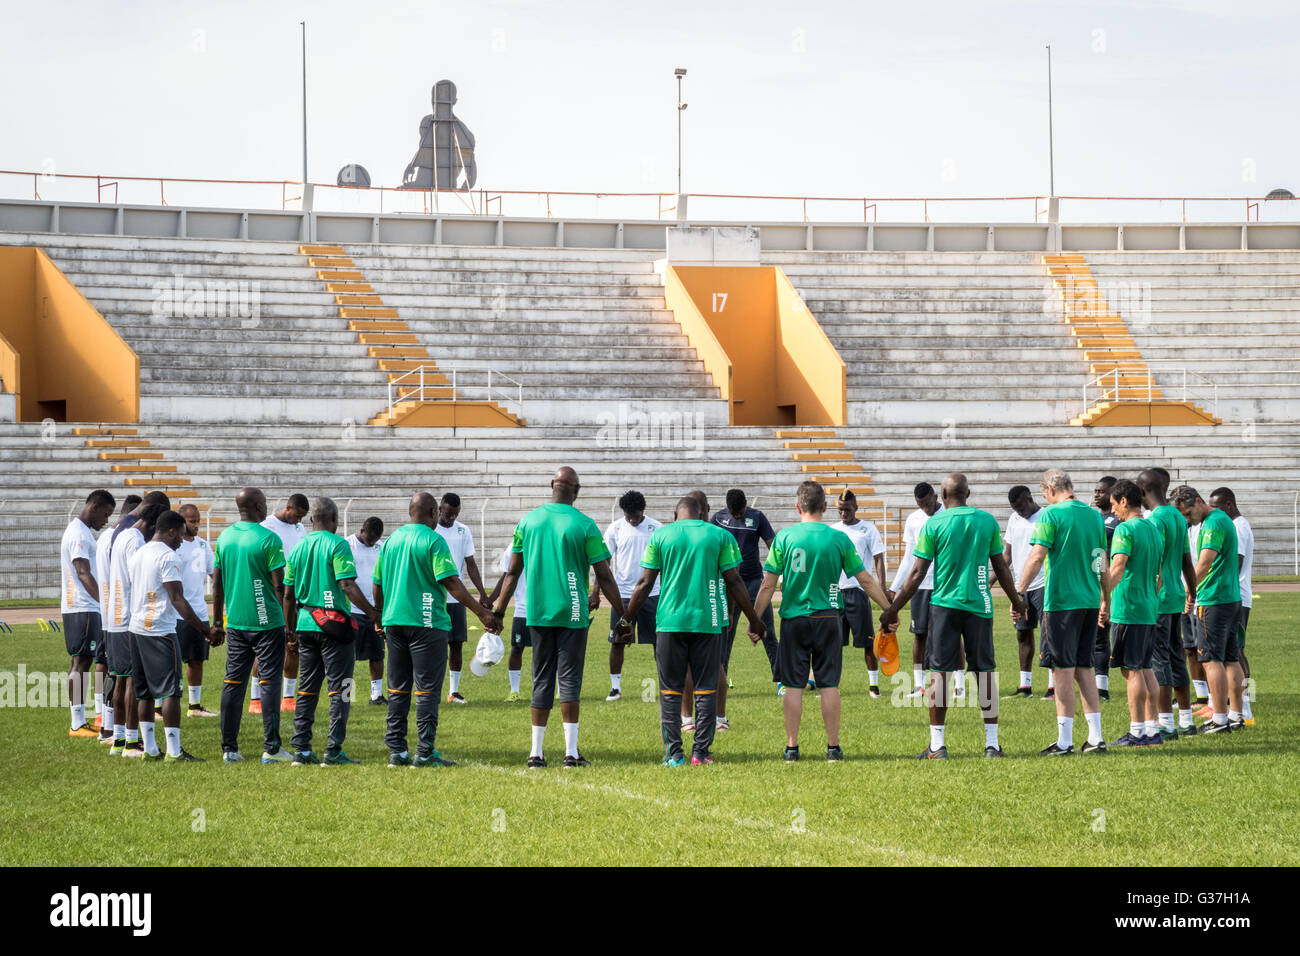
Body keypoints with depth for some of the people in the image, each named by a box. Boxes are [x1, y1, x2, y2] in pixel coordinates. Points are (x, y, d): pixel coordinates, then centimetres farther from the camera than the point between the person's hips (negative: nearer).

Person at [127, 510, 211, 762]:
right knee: (170, 691, -7)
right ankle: (174, 750, -10)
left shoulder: (138, 554, 15)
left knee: (144, 692, 11)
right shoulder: (168, 556, -11)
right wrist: (202, 628, -11)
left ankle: (149, 748, 12)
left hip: (137, 627, 8)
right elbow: (177, 599, -16)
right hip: (161, 631, -8)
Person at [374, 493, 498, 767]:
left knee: (398, 690, 11)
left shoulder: (391, 540, 11)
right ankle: (425, 752, -5)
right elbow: (451, 582, -15)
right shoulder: (433, 541, -9)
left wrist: (380, 617, 29)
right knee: (427, 690, -3)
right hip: (426, 622, -6)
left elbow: (378, 585, 15)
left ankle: (396, 750, 10)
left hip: (394, 622, 6)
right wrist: (482, 612, -13)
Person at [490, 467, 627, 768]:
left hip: (538, 615, 3)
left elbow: (513, 571, 9)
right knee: (569, 679, -1)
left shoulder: (528, 521, 4)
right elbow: (604, 577, -5)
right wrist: (623, 616, 1)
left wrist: (498, 611, 16)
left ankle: (536, 752, 7)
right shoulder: (584, 525, -6)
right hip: (572, 614, -3)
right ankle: (571, 752, -4)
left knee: (541, 681, 8)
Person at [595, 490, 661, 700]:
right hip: (623, 594, 0)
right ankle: (615, 687, 9)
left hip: (651, 594, 0)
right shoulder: (615, 529, 1)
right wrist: (596, 593, -4)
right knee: (617, 641, 1)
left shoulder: (657, 529, 2)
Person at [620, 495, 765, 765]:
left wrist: (626, 618, 12)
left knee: (670, 690, 6)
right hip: (708, 622, 0)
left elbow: (645, 583, 4)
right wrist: (753, 619, 13)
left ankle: (673, 753, 2)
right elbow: (734, 582, 4)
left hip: (670, 622, 0)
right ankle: (701, 752, 4)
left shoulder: (660, 536, 6)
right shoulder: (720, 536, 4)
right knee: (706, 689, 6)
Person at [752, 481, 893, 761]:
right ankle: (833, 746, 7)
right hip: (827, 619, 0)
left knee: (793, 685, 4)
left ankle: (792, 747, 5)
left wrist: (755, 621, 5)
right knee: (829, 685, 5)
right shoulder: (839, 539, -2)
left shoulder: (784, 538, -4)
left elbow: (768, 585, -3)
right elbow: (866, 581, 3)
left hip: (793, 619, 0)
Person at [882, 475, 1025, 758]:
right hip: (979, 604, 2)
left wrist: (893, 609, 3)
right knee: (985, 670, 7)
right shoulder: (987, 521, 3)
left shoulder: (934, 524, -3)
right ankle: (992, 743, 8)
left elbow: (918, 573, -3)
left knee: (939, 671, 2)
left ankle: (937, 745, 0)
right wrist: (1016, 601, 25)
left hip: (944, 604, -2)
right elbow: (1001, 567, 10)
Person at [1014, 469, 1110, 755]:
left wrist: (1018, 593, -10)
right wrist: (1106, 601, 25)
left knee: (1064, 669, -2)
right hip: (1090, 601, 6)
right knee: (1084, 668, 12)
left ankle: (1064, 741, -1)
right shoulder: (1094, 516, 10)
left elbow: (1036, 558, -15)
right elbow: (1103, 563, 17)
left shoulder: (1052, 514, -9)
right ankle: (1095, 738, 11)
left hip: (1061, 600, -6)